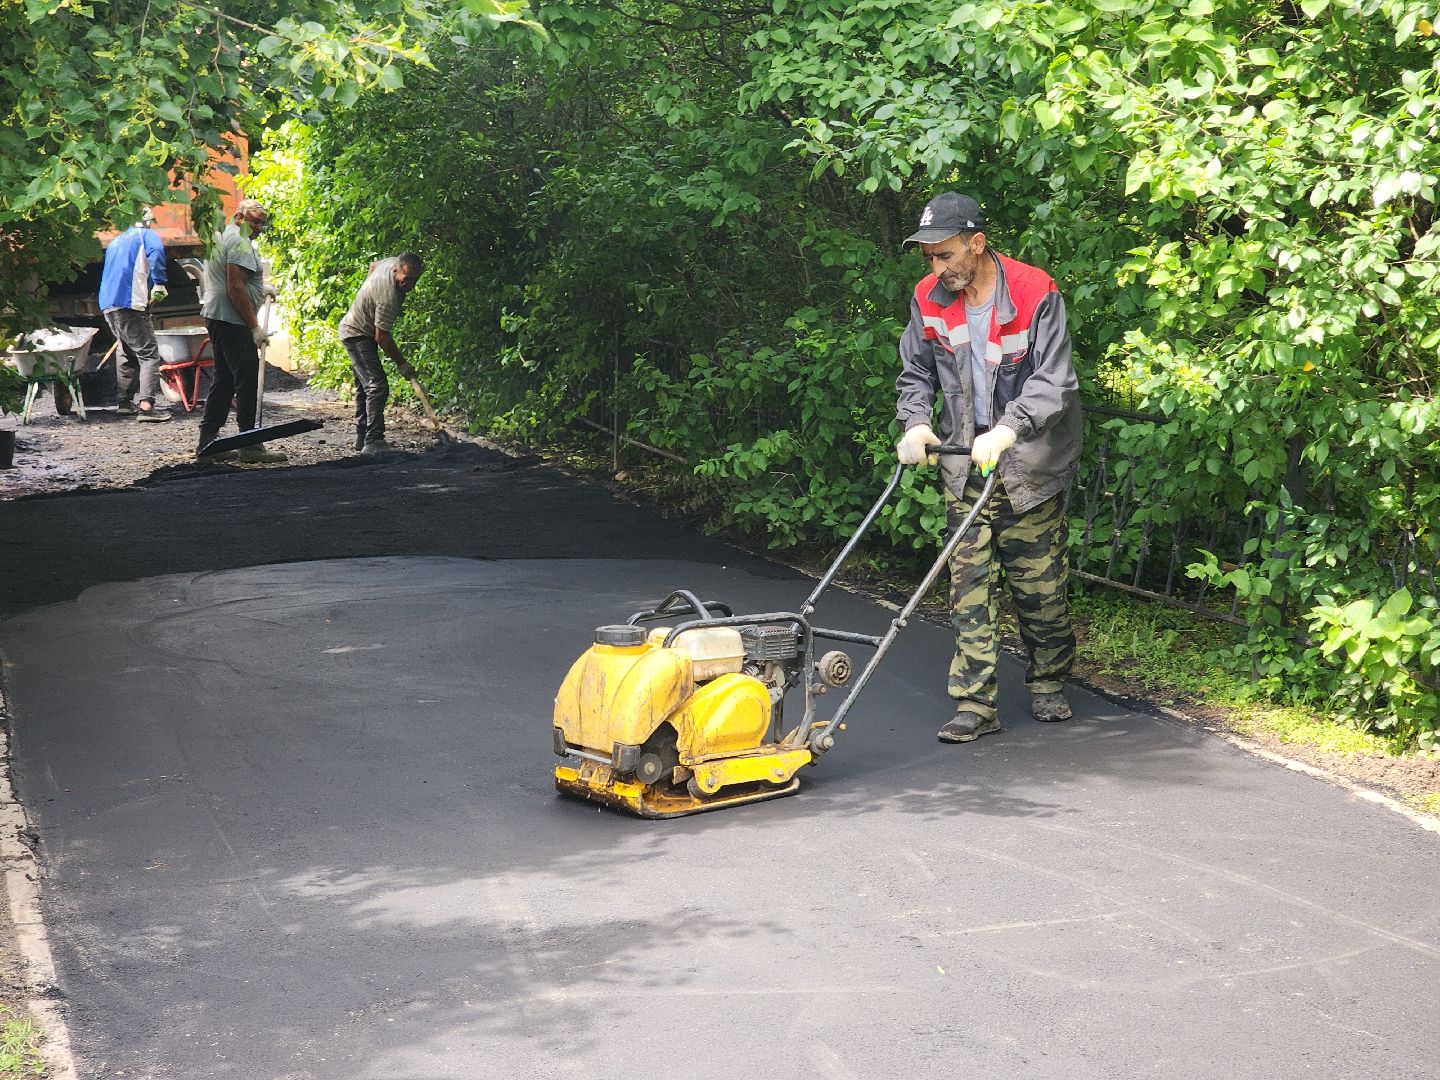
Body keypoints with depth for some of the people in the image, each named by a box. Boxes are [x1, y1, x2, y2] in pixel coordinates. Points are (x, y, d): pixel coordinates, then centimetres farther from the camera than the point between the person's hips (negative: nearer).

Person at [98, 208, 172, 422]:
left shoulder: (117, 241, 28)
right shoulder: (146, 235, 5)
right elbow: (156, 251, -19)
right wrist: (159, 284, -20)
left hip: (107, 305, 8)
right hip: (130, 302, -8)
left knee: (126, 352, 21)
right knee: (149, 354, -9)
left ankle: (124, 401, 22)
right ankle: (146, 406, -21)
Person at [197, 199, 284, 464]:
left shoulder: (220, 236, 20)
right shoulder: (239, 242, -13)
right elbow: (235, 289, -21)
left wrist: (260, 288, 26)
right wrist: (255, 327, -19)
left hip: (216, 319, 11)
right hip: (232, 322, -11)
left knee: (224, 380, 14)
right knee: (246, 381, -8)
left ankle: (207, 440, 16)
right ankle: (250, 446, -8)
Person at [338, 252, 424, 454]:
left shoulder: (392, 262, -8)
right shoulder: (389, 298, -35)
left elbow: (373, 265, 17)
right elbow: (382, 337, -27)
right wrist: (401, 363, -18)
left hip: (354, 331, 11)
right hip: (357, 335, -11)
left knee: (364, 386, 16)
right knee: (377, 386, -20)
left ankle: (362, 437, 23)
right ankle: (372, 441, -24)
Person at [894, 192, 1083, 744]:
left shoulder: (1035, 294, -13)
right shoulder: (929, 299, 2)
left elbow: (1053, 381, -18)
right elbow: (916, 374, 11)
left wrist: (1007, 430, -32)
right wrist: (915, 424, -9)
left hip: (1029, 466, -3)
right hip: (965, 467, 3)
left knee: (1039, 583, 6)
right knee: (970, 584, -2)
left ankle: (1048, 682, 27)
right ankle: (975, 704, 1)